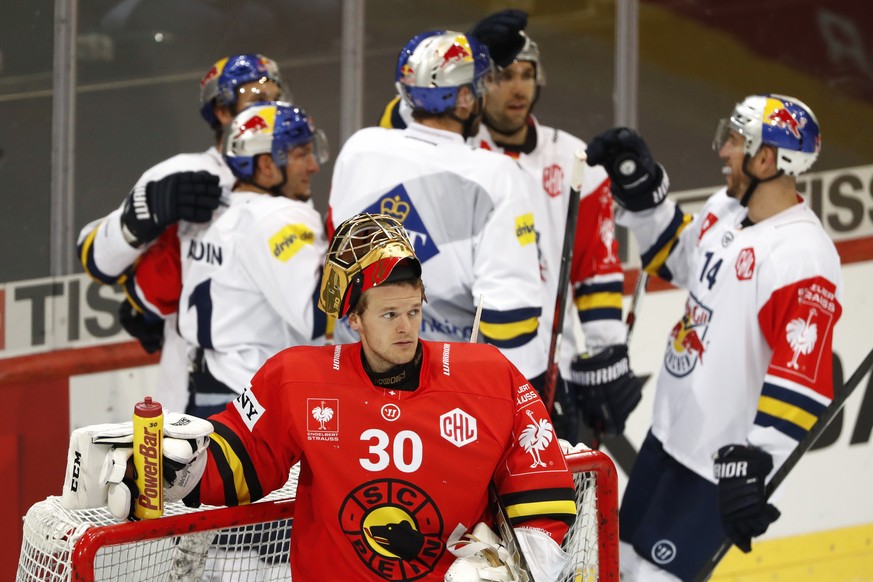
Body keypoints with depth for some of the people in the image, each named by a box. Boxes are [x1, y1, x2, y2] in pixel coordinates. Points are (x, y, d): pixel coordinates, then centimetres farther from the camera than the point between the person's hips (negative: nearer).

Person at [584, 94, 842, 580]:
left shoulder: (803, 257, -27)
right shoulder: (724, 211, 1)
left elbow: (802, 379, -31)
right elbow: (675, 257, 22)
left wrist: (754, 464, -35)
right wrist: (639, 185, 9)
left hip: (721, 461, -9)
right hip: (670, 432, 9)